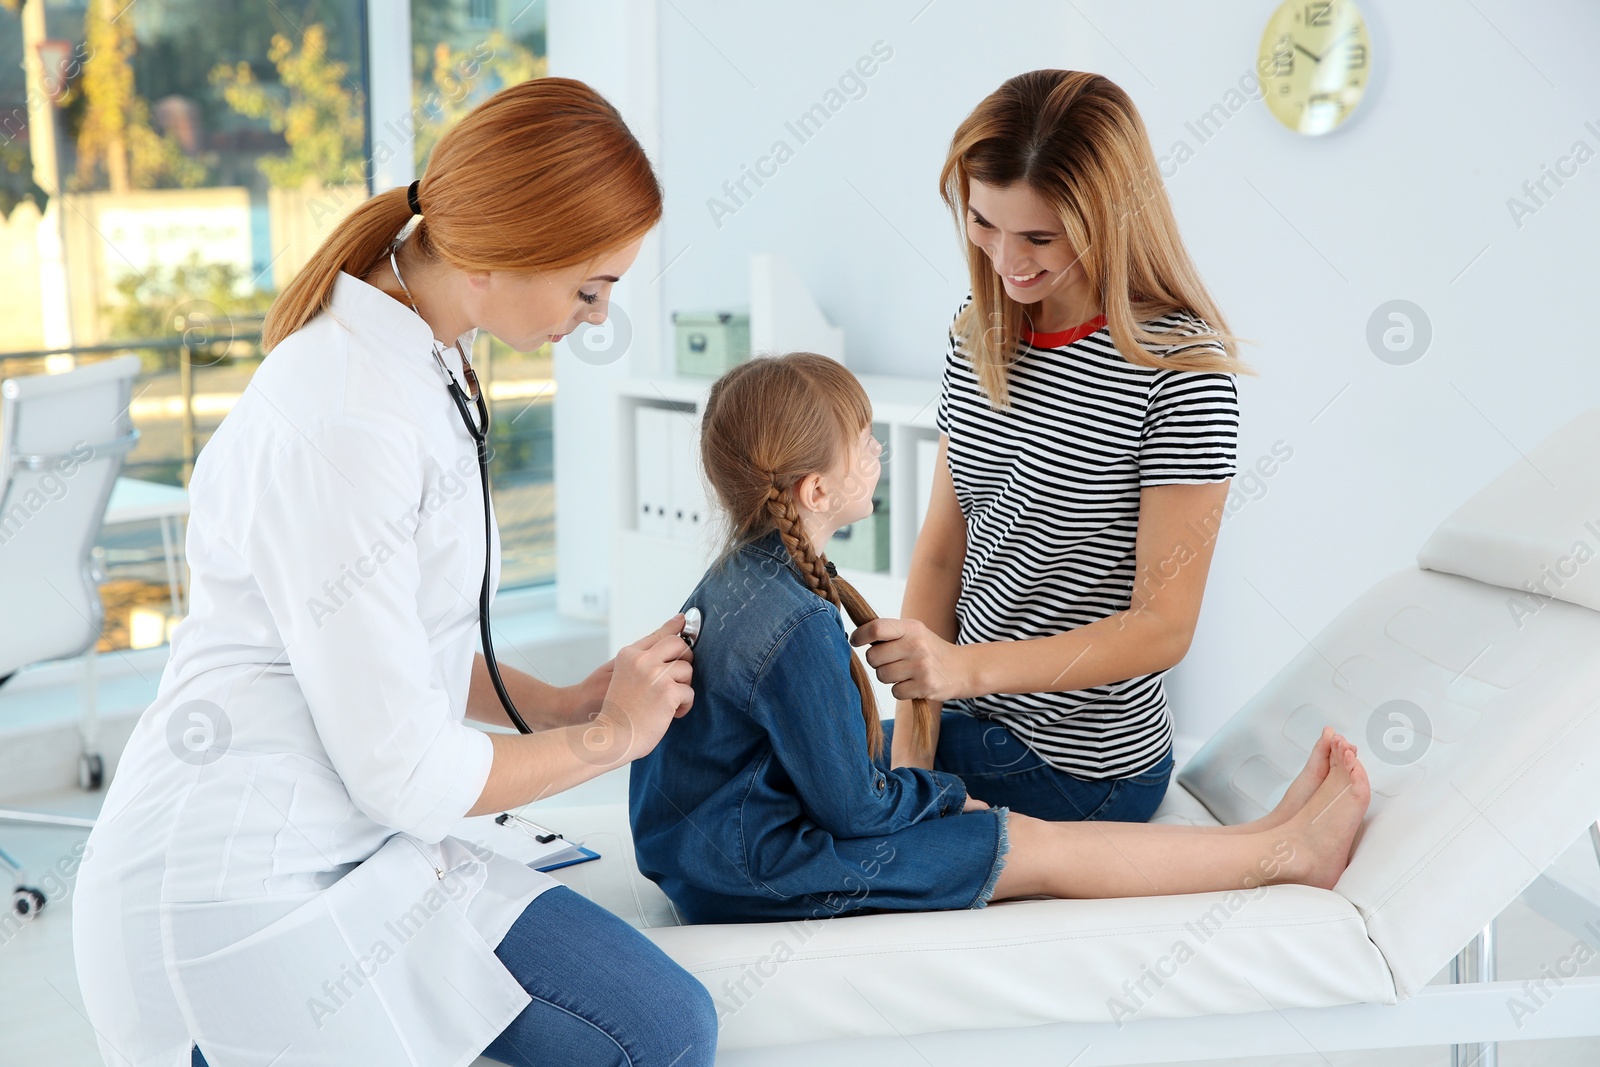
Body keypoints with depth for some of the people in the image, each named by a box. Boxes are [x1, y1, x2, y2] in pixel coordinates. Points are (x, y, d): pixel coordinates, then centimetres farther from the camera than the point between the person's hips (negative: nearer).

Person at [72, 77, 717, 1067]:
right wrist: (605, 736, -5)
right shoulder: (345, 424, -24)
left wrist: (560, 701, 6)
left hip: (346, 849, 9)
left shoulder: (419, 364, 8)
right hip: (246, 901, -9)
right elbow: (403, 770, -20)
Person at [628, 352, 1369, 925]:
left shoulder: (741, 574, 3)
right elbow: (854, 807, -22)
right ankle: (1284, 853, 6)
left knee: (1021, 833, 8)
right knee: (1039, 851, -4)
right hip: (757, 876, -10)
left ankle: (1257, 836, 11)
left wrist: (926, 788, 5)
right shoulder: (797, 627, -28)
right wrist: (946, 794, -4)